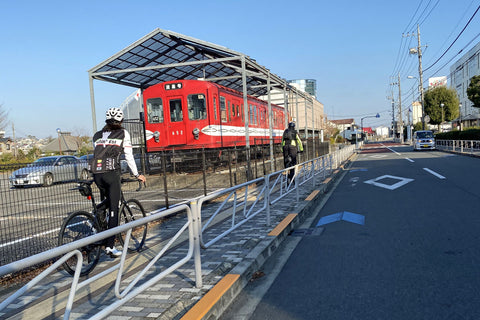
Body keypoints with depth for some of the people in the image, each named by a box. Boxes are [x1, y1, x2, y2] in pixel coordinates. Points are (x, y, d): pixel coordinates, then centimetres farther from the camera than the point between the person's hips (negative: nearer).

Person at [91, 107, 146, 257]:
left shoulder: (97, 135, 19)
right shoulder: (123, 133, 6)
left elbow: (96, 154, 19)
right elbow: (129, 156, 5)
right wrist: (137, 174, 13)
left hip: (97, 175, 5)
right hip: (112, 174, -5)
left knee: (105, 205, 24)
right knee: (113, 210, -1)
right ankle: (110, 246, -4)